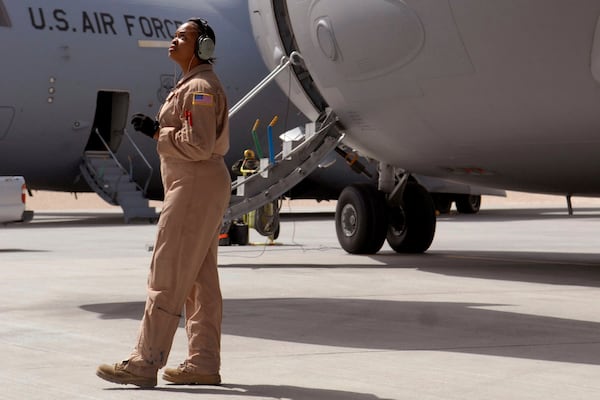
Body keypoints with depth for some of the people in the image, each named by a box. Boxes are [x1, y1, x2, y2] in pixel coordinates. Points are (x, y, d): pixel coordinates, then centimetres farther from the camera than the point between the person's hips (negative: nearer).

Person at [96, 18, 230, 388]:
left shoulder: (200, 87, -13)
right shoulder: (195, 84, 20)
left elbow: (199, 145, -21)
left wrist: (157, 132, -13)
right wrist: (159, 130, 11)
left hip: (196, 186, -11)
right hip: (199, 186, 11)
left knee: (167, 275, -11)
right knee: (200, 278, 9)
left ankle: (144, 363, -10)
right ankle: (204, 363, 12)